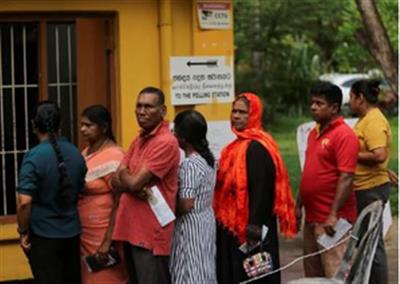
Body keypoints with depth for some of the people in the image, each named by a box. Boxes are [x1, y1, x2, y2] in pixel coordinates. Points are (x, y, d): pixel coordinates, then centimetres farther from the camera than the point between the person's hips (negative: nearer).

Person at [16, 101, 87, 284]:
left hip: (44, 236, -5)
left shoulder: (34, 156, -17)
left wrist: (23, 232, -10)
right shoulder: (76, 153, 1)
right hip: (72, 233, 5)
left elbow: (25, 201, -23)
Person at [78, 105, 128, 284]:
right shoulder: (86, 153, 10)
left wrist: (108, 241, -19)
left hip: (103, 235, -7)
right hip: (84, 234, 7)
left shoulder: (113, 156, -14)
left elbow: (120, 203, -17)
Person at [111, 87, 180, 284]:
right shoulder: (138, 141, 15)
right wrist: (136, 187, -13)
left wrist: (124, 174, 4)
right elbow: (117, 180, 8)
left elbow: (133, 182, -19)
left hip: (151, 233, -9)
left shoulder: (166, 143, -15)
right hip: (131, 228, 9)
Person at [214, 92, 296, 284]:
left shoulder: (257, 148, -18)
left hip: (248, 227, -10)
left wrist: (254, 227, -26)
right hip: (233, 226, 10)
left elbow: (261, 191, -23)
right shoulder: (239, 144, 13)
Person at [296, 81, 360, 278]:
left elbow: (346, 178, -19)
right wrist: (299, 205, 18)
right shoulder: (314, 133, 14)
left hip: (331, 220, -9)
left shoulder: (344, 135, -13)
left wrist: (334, 215, -23)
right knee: (312, 274, 15)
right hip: (312, 217, 9)